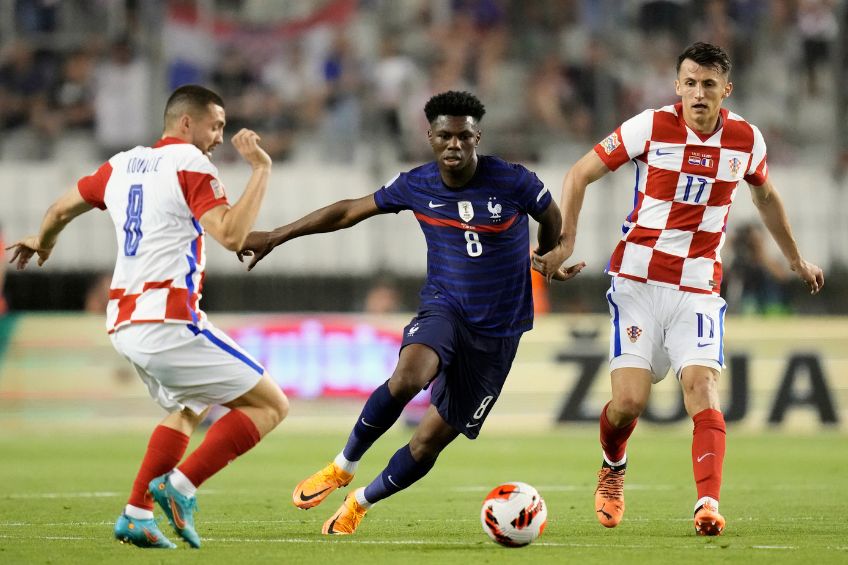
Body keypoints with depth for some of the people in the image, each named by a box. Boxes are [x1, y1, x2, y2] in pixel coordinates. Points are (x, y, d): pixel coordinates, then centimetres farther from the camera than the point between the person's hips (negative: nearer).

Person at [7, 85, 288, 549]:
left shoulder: (123, 165, 16)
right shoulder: (190, 166, -7)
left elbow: (61, 209, 29)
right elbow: (231, 235, -20)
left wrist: (42, 242, 50)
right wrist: (261, 170, -13)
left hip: (124, 326, 8)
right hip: (168, 323, -8)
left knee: (187, 410, 31)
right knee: (270, 405, -3)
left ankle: (136, 514, 17)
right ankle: (181, 486, -11)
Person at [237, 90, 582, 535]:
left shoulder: (512, 182, -14)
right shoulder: (417, 186, -5)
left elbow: (553, 219, 7)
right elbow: (350, 211, 7)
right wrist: (275, 236, 9)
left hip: (497, 332, -1)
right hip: (444, 309, 1)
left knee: (429, 441, -1)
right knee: (407, 377, -34)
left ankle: (360, 503, 24)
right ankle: (344, 465, -12)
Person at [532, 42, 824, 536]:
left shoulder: (746, 140, 1)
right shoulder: (651, 127, -9)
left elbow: (765, 194, 23)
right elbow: (580, 174, -1)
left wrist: (796, 259, 31)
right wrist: (565, 244, -10)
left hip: (698, 288, 2)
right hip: (638, 280, -1)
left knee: (701, 385, -19)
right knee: (630, 400, -9)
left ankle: (709, 504, -27)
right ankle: (613, 469, 24)